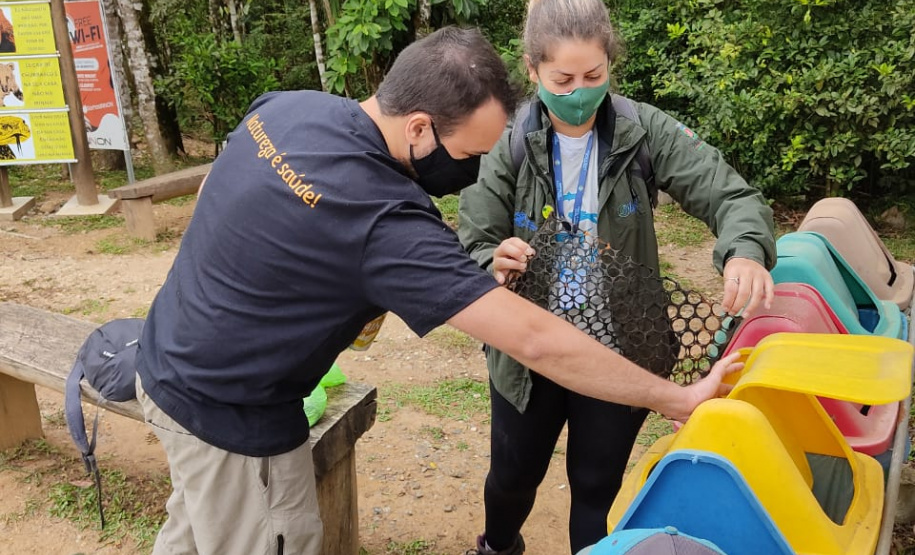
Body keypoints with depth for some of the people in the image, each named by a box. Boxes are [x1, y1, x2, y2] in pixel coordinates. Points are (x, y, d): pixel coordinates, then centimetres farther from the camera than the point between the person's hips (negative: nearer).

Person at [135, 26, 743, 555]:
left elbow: (224, 208, 11)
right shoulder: (385, 222, -33)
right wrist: (679, 399, -23)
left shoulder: (284, 106, -8)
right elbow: (536, 341, -32)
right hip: (229, 413, -8)